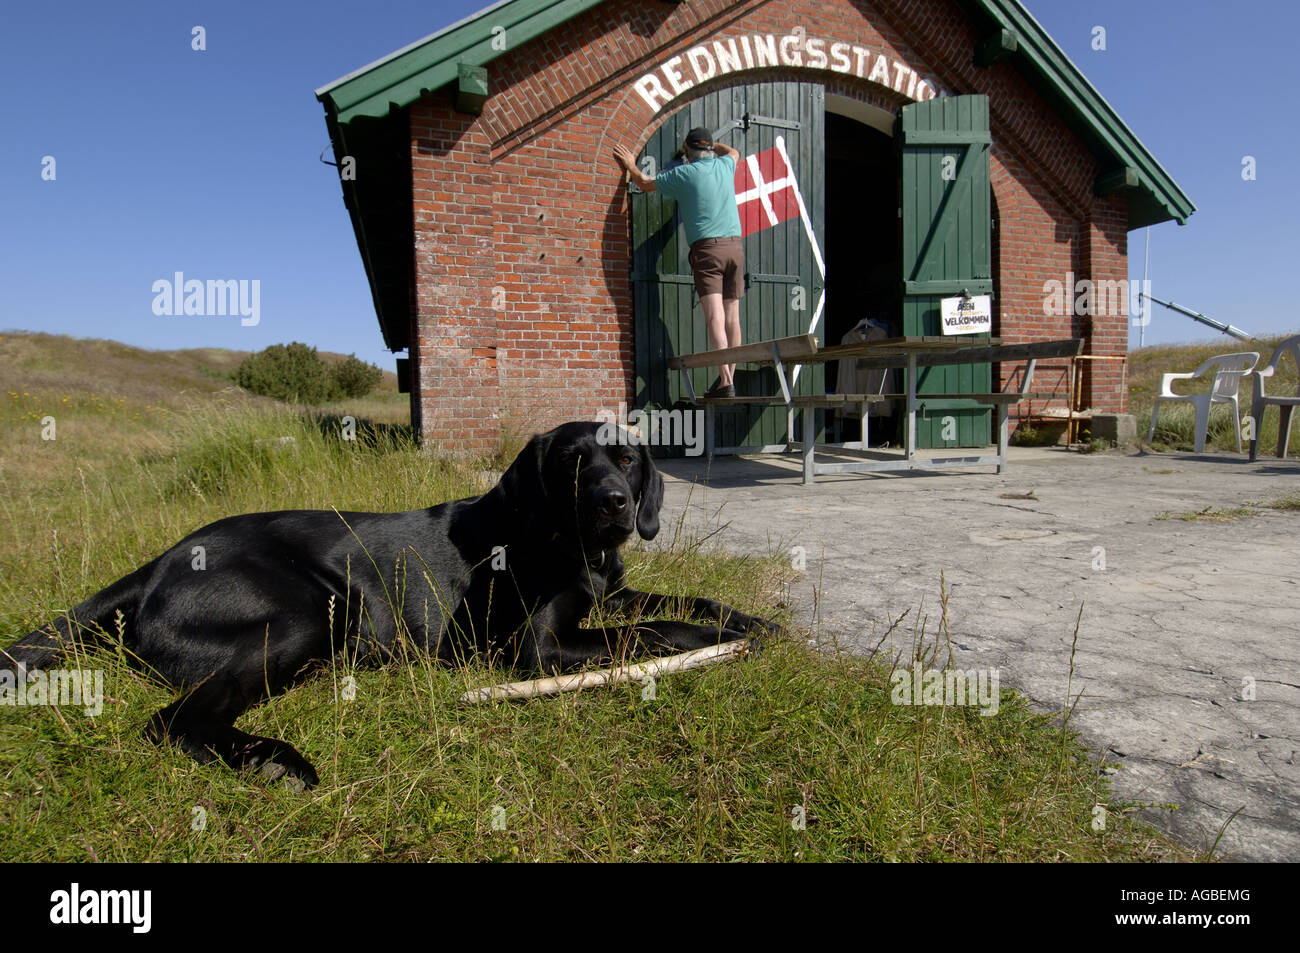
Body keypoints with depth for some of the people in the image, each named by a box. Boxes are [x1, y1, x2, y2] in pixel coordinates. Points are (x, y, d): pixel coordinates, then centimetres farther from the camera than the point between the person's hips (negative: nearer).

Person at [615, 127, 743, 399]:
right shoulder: (725, 165, 14)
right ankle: (729, 378, 12)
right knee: (732, 319, 7)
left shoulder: (683, 173, 2)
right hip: (735, 246, 5)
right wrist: (711, 143, 54)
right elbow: (734, 152, 40)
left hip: (706, 248, -5)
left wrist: (631, 166, 34)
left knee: (715, 318, -13)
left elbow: (646, 184, 16)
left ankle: (725, 380, -23)